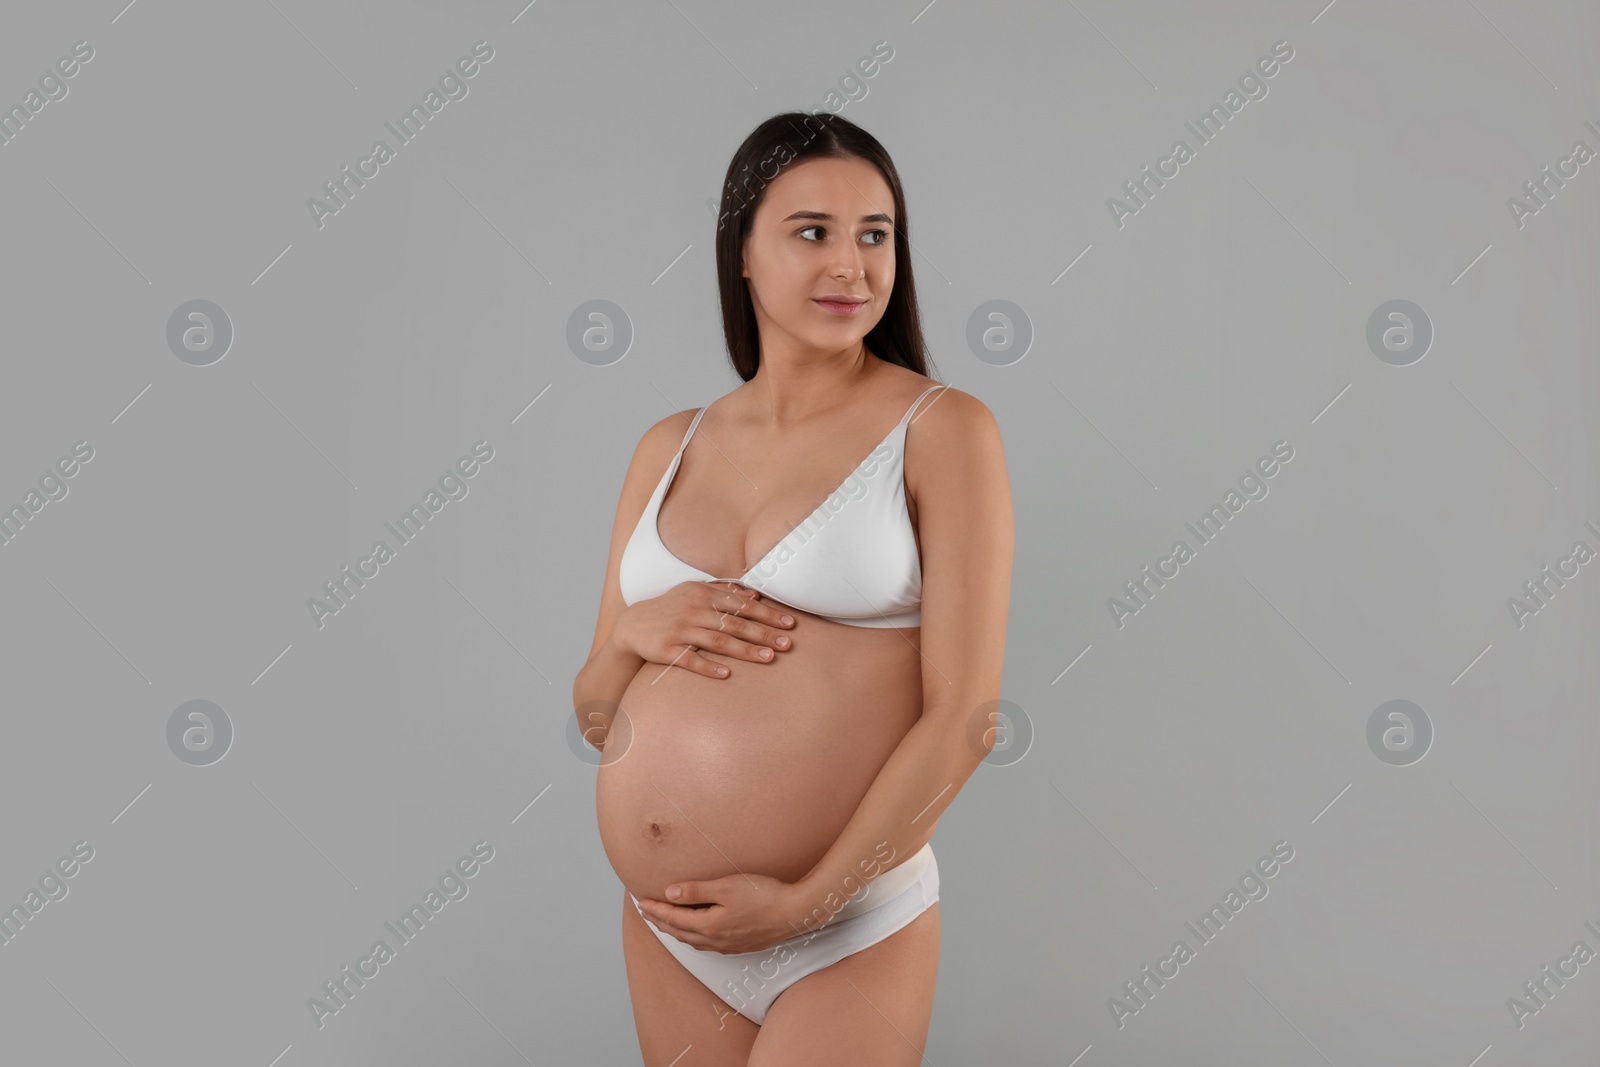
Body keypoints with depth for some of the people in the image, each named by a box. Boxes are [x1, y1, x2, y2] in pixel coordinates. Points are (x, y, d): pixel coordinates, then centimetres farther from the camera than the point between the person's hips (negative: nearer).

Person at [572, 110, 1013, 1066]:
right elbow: (596, 717, 10)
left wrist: (808, 900, -13)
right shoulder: (671, 449, 6)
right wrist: (634, 635, -10)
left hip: (849, 940, -4)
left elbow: (966, 718, -11)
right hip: (665, 930, 5)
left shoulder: (942, 430, -6)